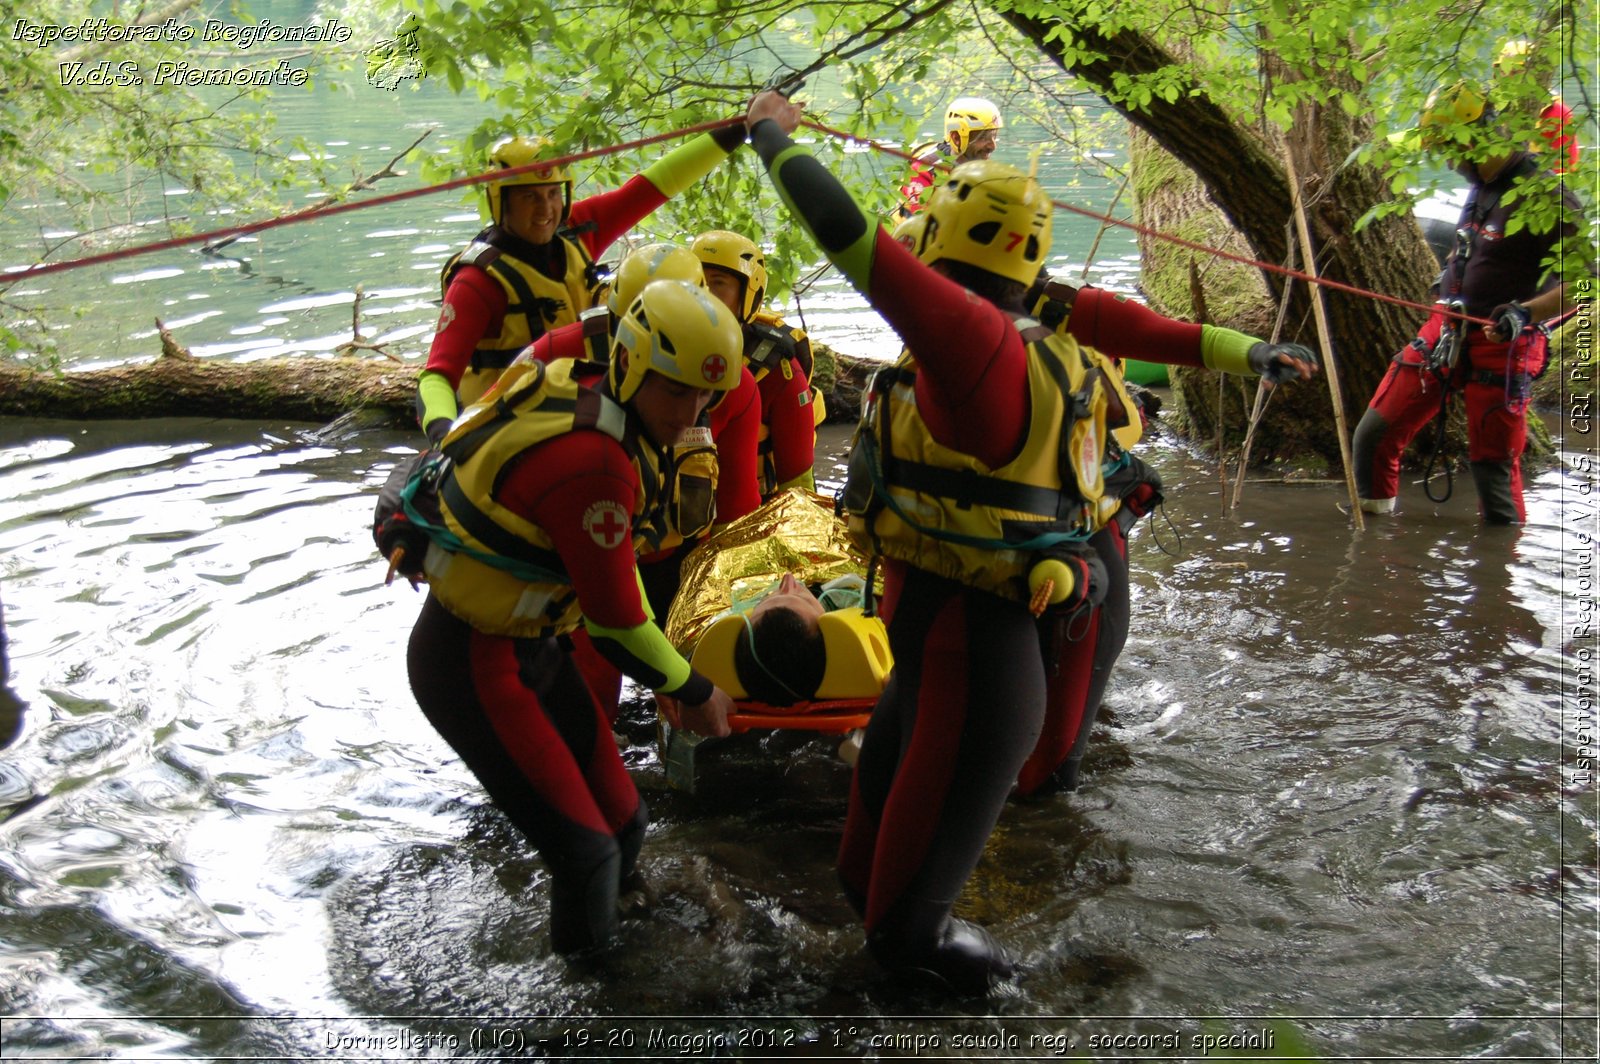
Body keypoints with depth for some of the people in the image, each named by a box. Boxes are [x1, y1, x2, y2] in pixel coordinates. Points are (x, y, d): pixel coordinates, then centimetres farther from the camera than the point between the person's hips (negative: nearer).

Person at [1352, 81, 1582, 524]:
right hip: (1442, 335, 8)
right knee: (1373, 435, 5)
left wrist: (1527, 312, -35)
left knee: (1495, 470, -3)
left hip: (1498, 349, -8)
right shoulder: (1481, 186, 10)